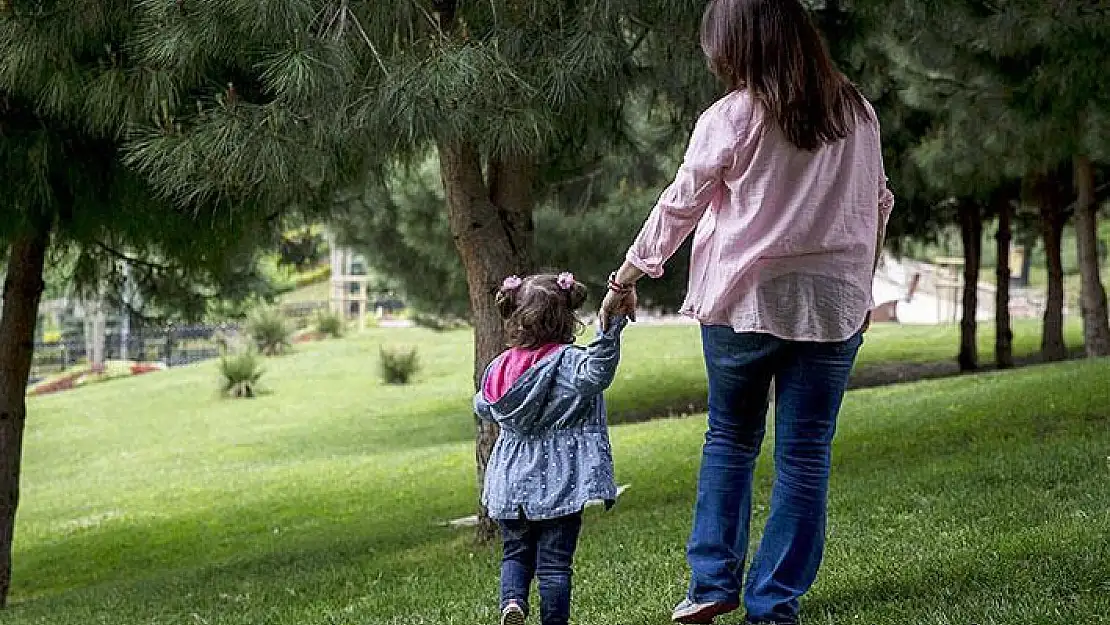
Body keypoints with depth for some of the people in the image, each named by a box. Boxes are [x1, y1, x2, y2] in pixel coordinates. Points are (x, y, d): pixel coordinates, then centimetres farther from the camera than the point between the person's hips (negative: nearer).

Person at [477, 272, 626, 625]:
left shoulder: (499, 367, 4)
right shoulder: (570, 361, -13)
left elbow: (483, 408, 21)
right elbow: (596, 373, -35)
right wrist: (611, 328, -38)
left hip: (513, 482, 4)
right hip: (558, 481, -4)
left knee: (516, 552, 16)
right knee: (555, 560, 3)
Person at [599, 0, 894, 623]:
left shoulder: (731, 118, -8)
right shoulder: (857, 114, 5)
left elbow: (679, 207, -1)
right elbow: (877, 204, 13)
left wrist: (627, 276, 11)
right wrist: (862, 286, 24)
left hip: (743, 300, -2)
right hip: (832, 305, 2)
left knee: (730, 440, 16)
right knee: (806, 455, 5)